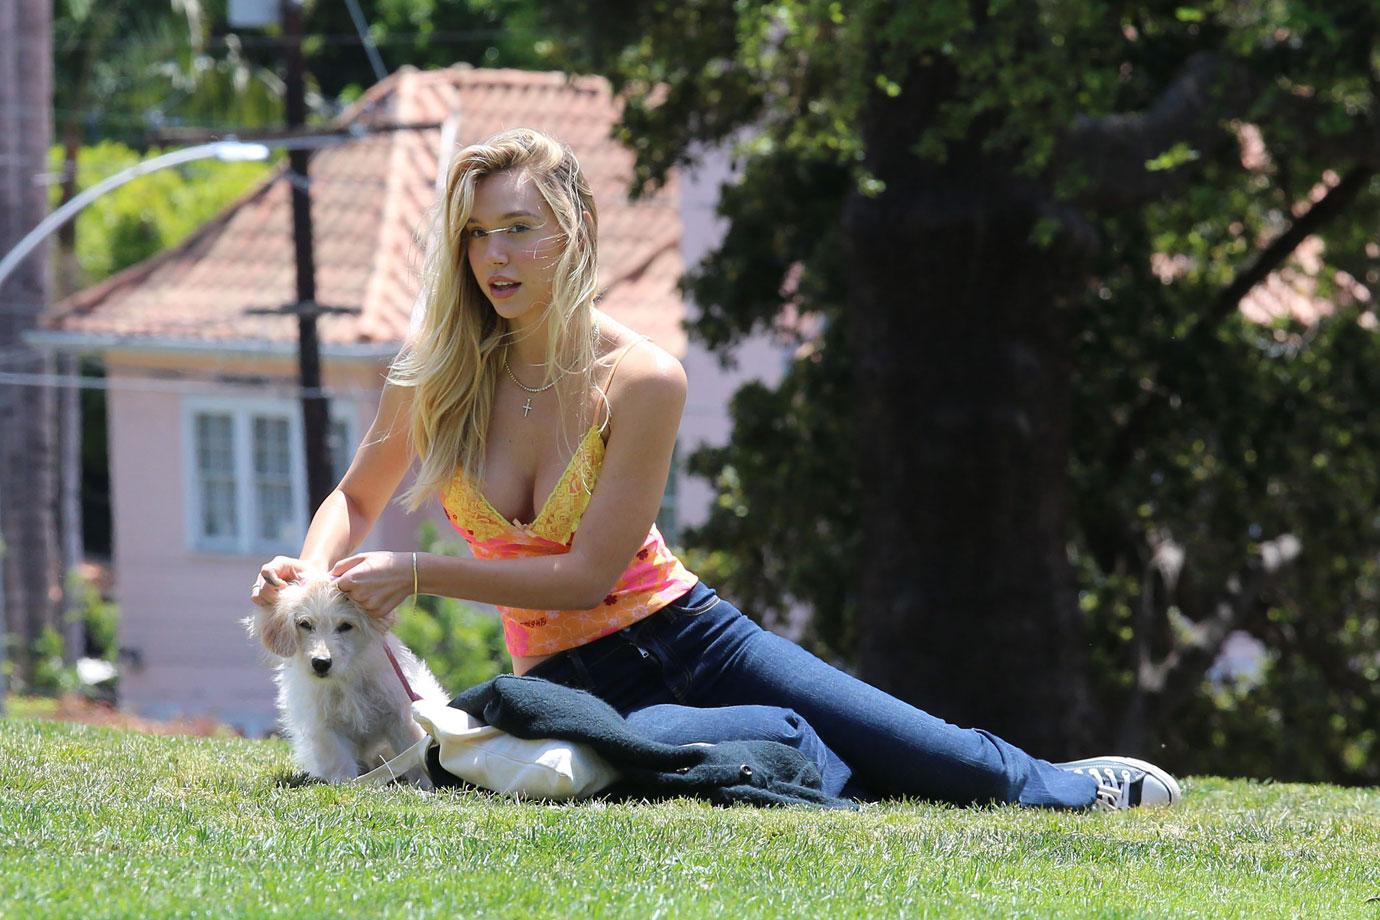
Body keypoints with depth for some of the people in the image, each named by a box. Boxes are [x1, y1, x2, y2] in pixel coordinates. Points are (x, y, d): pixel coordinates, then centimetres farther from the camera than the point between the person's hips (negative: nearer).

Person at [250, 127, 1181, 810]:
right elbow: (355, 501, 11)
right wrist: (312, 575, -11)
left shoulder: (641, 379, -15)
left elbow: (588, 574, -15)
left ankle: (1069, 787, 35)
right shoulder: (437, 374, -5)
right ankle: (828, 775, -9)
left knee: (959, 765, 1)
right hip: (569, 677, 1)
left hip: (686, 639, -1)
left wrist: (418, 574, -19)